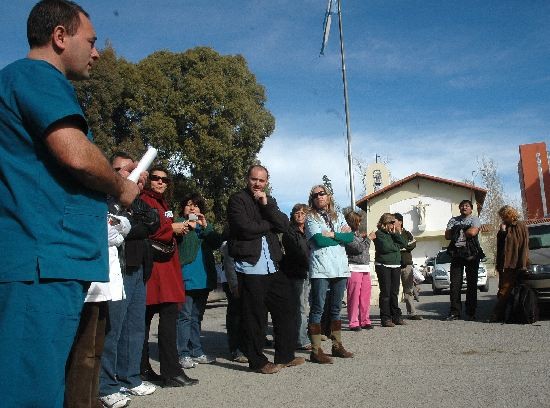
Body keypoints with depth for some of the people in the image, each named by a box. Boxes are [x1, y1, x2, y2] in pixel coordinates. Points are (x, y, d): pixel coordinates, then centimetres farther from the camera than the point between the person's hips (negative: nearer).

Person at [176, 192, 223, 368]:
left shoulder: (205, 225, 16)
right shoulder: (179, 224, 2)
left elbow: (217, 242, 1)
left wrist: (205, 227, -11)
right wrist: (183, 230, -24)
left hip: (204, 278, 6)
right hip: (186, 277, -6)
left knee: (197, 316, 13)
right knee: (185, 316, -7)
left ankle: (197, 352, 20)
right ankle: (184, 354, -2)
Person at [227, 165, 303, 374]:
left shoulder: (269, 200, 18)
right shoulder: (237, 199, -2)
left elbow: (283, 225, 3)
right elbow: (245, 228, -17)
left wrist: (266, 204, -7)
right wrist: (269, 224, -3)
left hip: (272, 266, 7)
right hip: (250, 266, -7)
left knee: (284, 310, 12)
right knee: (255, 316, 0)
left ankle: (285, 356, 25)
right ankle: (258, 361, 13)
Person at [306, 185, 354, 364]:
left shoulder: (338, 216, 18)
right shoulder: (311, 218, 4)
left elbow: (350, 237, 4)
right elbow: (319, 240, -11)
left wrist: (332, 234, -8)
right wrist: (341, 237, -1)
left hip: (340, 268, 5)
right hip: (320, 269, -5)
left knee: (336, 308, 12)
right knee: (317, 308, -5)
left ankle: (337, 345, 20)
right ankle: (316, 350, -2)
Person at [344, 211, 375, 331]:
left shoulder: (358, 233, 18)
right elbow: (359, 248, -13)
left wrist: (364, 237, 15)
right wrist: (368, 238, -1)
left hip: (365, 268, 8)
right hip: (354, 268, -8)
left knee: (365, 297, 8)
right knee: (354, 297, -5)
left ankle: (365, 321, 16)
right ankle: (353, 323, 1)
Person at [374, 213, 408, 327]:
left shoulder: (394, 233, 18)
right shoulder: (379, 234, -4)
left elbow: (404, 244, 7)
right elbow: (385, 247, -17)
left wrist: (395, 233, -1)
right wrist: (397, 247, -2)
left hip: (396, 266, 6)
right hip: (383, 266, -6)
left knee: (394, 292, 9)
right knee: (385, 293, -5)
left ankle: (396, 316, 16)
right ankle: (385, 318, 0)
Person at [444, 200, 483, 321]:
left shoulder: (474, 219, 5)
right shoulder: (453, 220, 17)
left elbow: (473, 232, -15)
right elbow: (447, 235, 4)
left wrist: (458, 231, -2)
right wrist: (465, 232, -3)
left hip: (471, 254, -3)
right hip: (456, 254, 3)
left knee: (471, 283, 0)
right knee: (455, 284, -1)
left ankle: (470, 313, 6)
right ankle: (454, 312, 3)